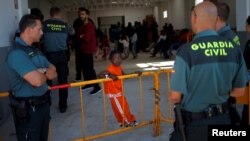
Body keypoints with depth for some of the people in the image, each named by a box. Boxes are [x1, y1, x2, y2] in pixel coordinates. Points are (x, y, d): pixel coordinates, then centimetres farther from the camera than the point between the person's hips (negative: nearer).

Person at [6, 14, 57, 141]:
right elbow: (37, 80, -30)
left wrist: (43, 72, -15)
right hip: (27, 108, -9)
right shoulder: (16, 53, -21)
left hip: (43, 102, 9)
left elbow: (53, 70, 8)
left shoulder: (36, 50, 10)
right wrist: (46, 74, -7)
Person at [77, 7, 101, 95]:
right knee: (84, 67, 15)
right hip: (83, 50, 9)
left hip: (88, 50, -9)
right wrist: (81, 37, -9)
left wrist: (81, 37, -3)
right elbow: (78, 35, 11)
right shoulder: (82, 26, 16)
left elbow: (86, 38, -22)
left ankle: (97, 87, -9)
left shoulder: (90, 25, -14)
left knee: (90, 68, -11)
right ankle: (88, 84, 27)